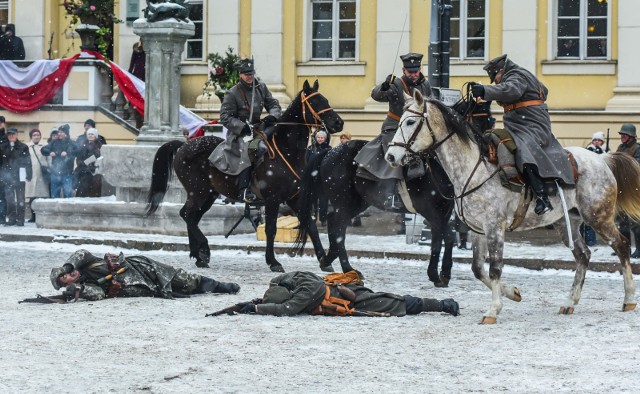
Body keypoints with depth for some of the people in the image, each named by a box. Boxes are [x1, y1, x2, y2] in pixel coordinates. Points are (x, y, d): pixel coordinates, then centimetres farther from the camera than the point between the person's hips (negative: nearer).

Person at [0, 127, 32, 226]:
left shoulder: (23, 147, 1)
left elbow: (27, 162, -1)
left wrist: (28, 175, -8)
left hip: (19, 176, -2)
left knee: (20, 199, 1)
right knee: (9, 199, 2)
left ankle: (20, 219, 5)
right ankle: (11, 218, 7)